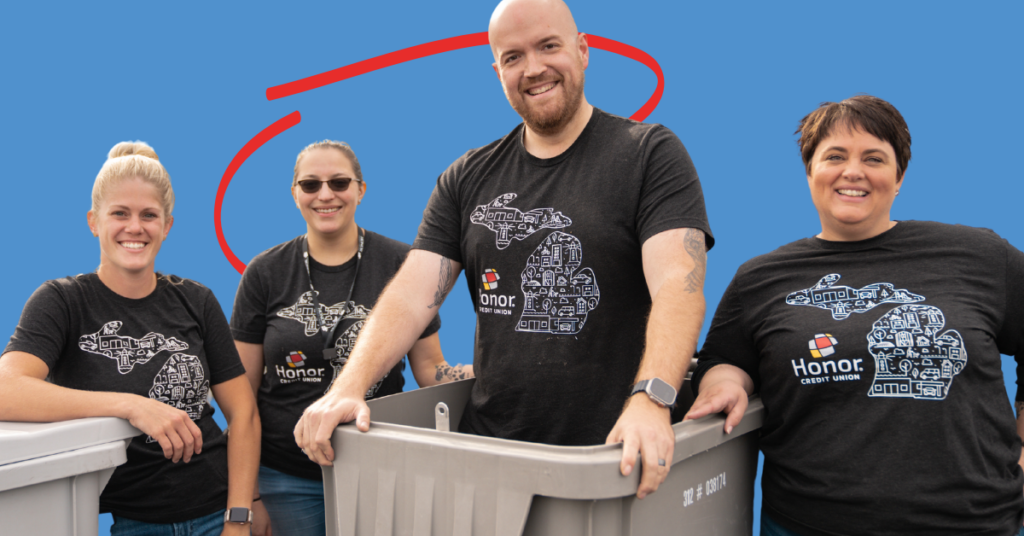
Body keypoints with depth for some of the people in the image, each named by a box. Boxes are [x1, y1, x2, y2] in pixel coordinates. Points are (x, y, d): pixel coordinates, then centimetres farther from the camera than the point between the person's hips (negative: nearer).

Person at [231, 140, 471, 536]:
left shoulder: (401, 264, -3)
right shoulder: (265, 273, -1)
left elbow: (429, 368, 1)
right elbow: (243, 391, 2)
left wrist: (478, 375, -21)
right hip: (286, 479, 1)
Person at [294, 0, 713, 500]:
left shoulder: (650, 154, -4)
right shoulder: (468, 178, 9)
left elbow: (678, 283, -18)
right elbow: (412, 293, 1)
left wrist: (651, 401, -34)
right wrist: (349, 387, -15)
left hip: (613, 455, -3)